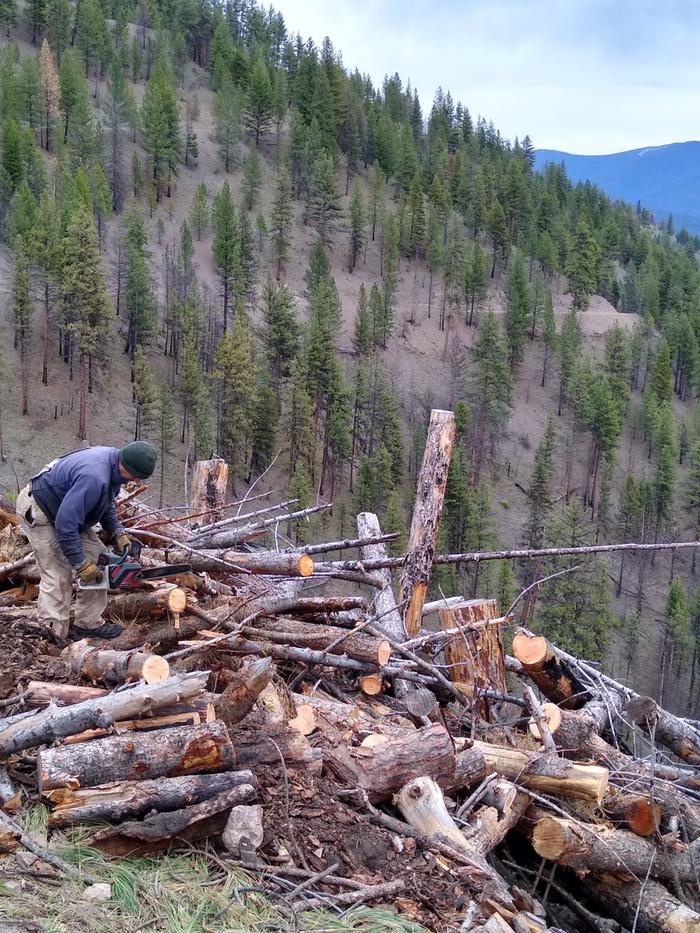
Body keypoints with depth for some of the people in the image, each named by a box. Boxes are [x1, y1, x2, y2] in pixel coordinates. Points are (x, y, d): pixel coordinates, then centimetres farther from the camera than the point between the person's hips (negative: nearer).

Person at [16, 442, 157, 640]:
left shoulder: (113, 462, -7)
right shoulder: (94, 477, -37)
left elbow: (107, 504, 11)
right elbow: (66, 523, -34)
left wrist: (117, 533, -2)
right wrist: (81, 564, -26)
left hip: (70, 511, 9)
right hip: (38, 512, -9)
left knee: (97, 558, 5)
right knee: (58, 576, -14)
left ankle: (89, 624, 12)